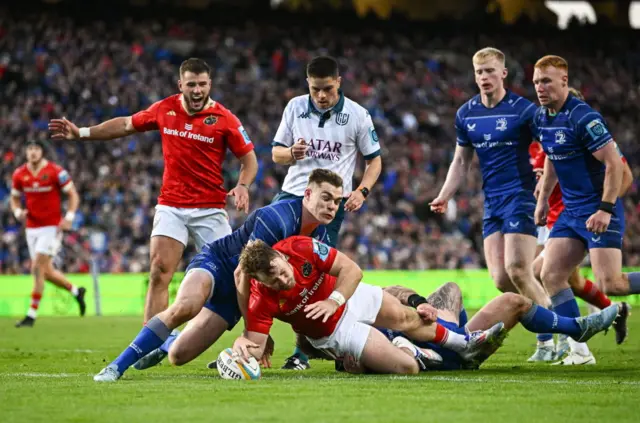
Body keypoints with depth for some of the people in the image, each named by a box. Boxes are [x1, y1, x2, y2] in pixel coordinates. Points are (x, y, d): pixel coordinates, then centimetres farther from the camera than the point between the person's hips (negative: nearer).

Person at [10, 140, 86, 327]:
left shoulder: (56, 172, -10)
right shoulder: (19, 174, 3)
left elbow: (73, 195, -4)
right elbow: (14, 198, 15)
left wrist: (69, 217, -16)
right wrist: (18, 212, -7)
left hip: (52, 227, -5)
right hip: (32, 227, 5)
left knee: (38, 268, -15)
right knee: (46, 271, 9)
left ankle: (32, 314, -10)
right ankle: (76, 291, 35)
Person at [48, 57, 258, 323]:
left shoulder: (224, 119, -7)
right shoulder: (164, 109, 2)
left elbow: (249, 159, 0)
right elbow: (127, 125, 18)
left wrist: (242, 185, -20)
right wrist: (81, 133, 17)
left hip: (210, 209, -2)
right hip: (171, 206, 2)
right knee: (159, 274, -9)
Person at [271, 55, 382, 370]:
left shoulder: (357, 115, -1)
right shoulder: (295, 107, 6)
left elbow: (374, 160, 7)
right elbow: (276, 153, 12)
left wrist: (362, 191, -10)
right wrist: (292, 153, -12)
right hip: (291, 195, 3)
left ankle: (303, 352, 1)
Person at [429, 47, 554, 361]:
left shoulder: (523, 109, -8)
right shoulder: (466, 114, 9)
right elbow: (461, 161, 19)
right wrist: (444, 196, 7)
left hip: (520, 196, -6)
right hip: (492, 202, 6)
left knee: (517, 270, -17)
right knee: (500, 279, -4)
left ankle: (550, 335, -4)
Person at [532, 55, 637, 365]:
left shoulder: (583, 118, -19)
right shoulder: (541, 119, 7)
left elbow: (614, 163, -20)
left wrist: (605, 209, -24)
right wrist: (543, 199, 23)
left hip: (599, 212, -8)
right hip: (571, 211, 8)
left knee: (611, 283, -17)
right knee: (550, 275, -1)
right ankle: (580, 350, 3)